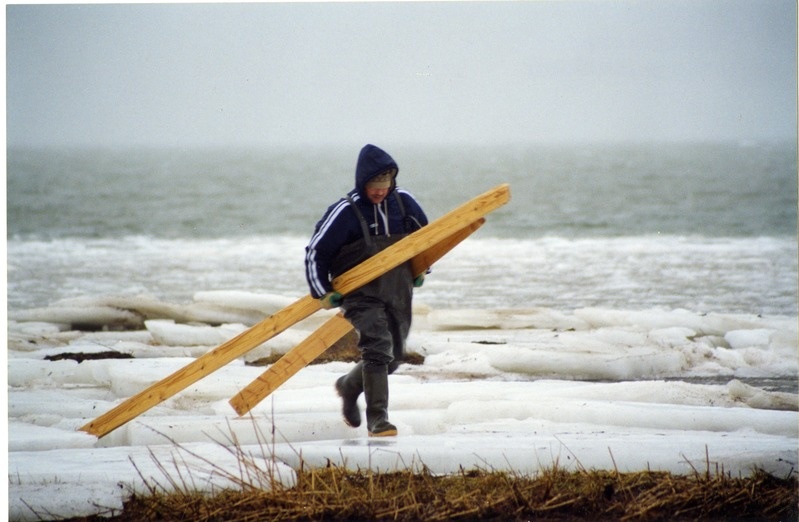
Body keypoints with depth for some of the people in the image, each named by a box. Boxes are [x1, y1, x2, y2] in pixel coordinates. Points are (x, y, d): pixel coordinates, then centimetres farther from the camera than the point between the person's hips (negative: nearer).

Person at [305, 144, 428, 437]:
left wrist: (420, 269, 20)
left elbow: (423, 232, 22)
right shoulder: (345, 212, -13)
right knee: (377, 347, -23)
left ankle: (349, 386, 40)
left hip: (398, 291, 6)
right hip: (361, 293, -6)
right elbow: (315, 251, -6)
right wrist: (323, 292, -6)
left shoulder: (403, 202, 1)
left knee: (393, 357, 13)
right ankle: (377, 419, -22)